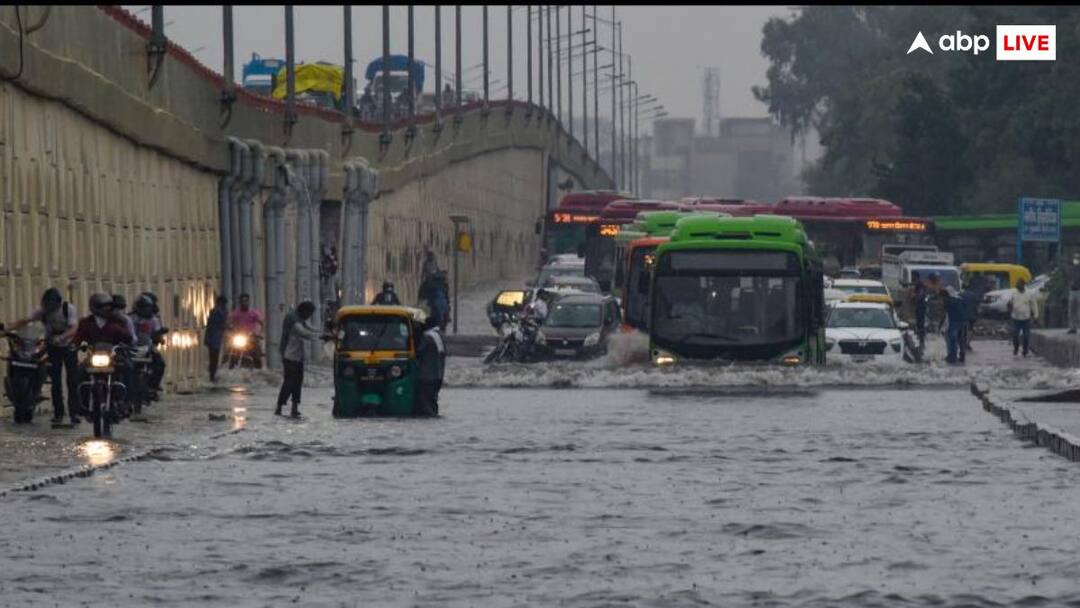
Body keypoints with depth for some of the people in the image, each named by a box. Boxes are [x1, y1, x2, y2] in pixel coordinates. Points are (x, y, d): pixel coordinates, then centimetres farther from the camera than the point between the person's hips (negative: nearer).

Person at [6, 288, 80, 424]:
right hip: (53, 348, 3)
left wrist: (61, 337, -43)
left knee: (73, 381, -8)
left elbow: (73, 329, -24)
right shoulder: (43, 311, -8)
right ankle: (58, 413, 7)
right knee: (55, 382, 2)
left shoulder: (69, 309, -15)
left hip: (69, 346, -3)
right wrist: (7, 329, -25)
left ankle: (74, 413, -8)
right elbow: (24, 321, -12)